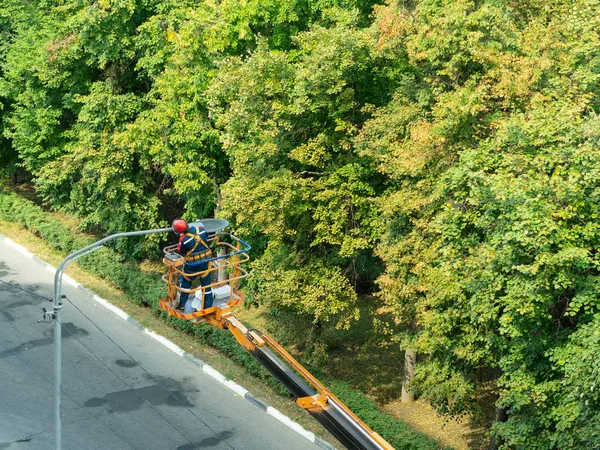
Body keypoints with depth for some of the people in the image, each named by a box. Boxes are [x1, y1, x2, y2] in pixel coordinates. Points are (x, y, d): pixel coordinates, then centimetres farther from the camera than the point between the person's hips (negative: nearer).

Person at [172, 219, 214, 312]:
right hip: (205, 262, 3)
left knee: (185, 281, 21)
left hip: (192, 265, -3)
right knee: (206, 284, 15)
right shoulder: (201, 229, -13)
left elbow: (181, 252, -7)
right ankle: (208, 306, 22)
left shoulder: (184, 240, -24)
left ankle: (182, 304, 27)